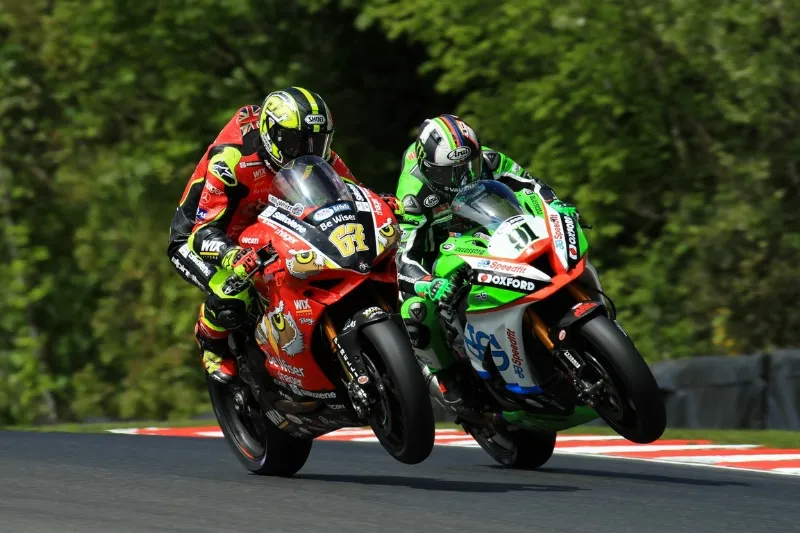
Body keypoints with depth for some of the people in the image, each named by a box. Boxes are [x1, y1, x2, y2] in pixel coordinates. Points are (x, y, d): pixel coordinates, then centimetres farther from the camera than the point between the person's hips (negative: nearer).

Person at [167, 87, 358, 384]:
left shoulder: (317, 158, -13)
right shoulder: (231, 159, -32)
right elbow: (205, 231, -35)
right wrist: (233, 256, -58)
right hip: (196, 237, -6)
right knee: (231, 297, -35)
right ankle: (211, 344, -1)